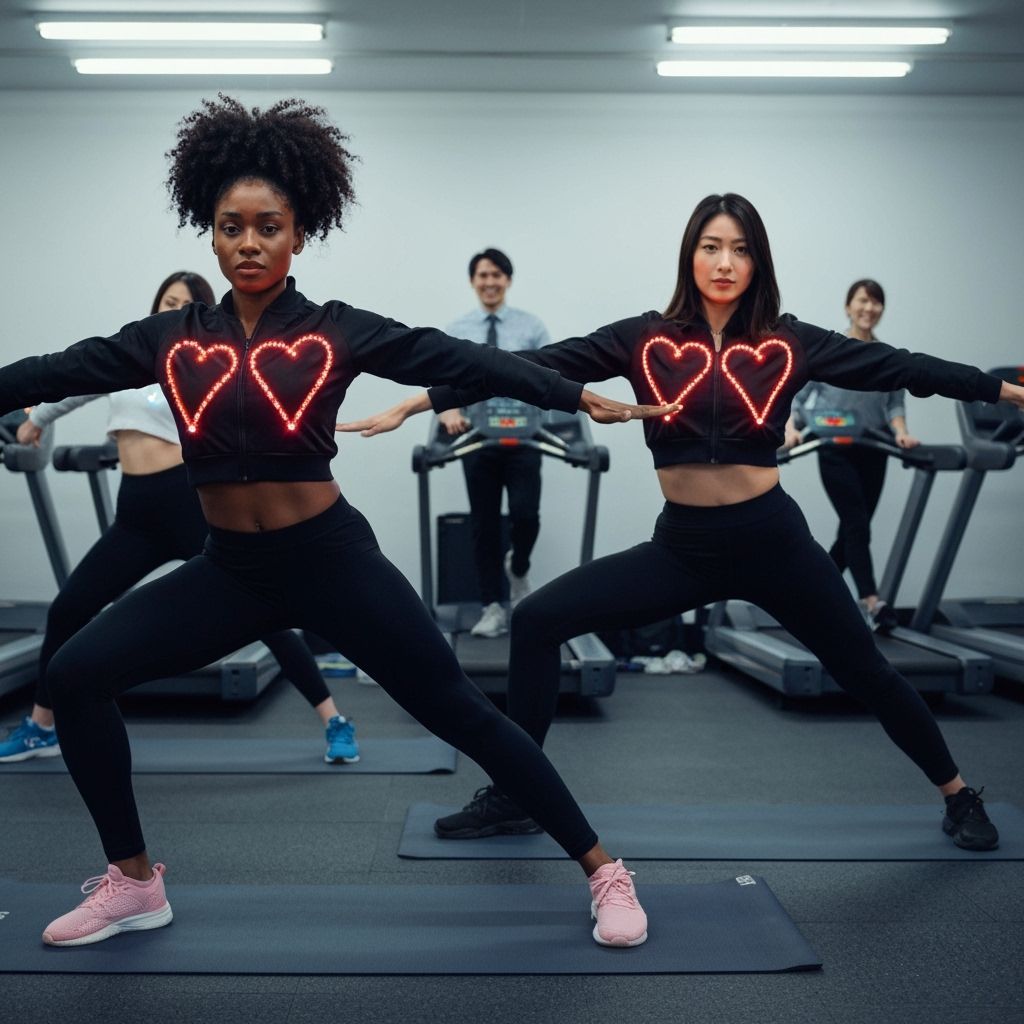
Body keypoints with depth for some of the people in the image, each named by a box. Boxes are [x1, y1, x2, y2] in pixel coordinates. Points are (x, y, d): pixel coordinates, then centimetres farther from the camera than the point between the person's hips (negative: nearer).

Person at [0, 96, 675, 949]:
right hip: (228, 570, 4)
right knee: (76, 677, 0)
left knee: (460, 713, -1)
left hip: (332, 560, -4)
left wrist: (579, 397, -18)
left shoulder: (337, 332, -6)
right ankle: (133, 885, 19)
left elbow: (459, 360, -12)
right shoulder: (171, 339, 3)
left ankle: (604, 871, 14)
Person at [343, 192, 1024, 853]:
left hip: (772, 539, -1)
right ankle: (513, 797, 9)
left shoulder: (788, 343, -3)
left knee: (863, 669, 11)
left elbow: (898, 368, 2)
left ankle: (959, 795, 38)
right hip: (682, 546, 1)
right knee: (537, 621, -6)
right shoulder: (646, 340, -3)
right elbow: (536, 366, -8)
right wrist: (415, 404, -10)